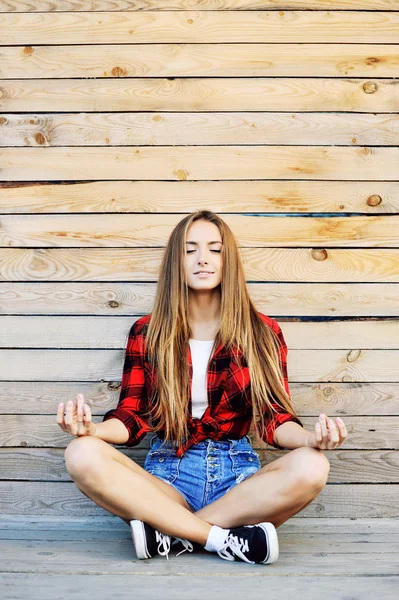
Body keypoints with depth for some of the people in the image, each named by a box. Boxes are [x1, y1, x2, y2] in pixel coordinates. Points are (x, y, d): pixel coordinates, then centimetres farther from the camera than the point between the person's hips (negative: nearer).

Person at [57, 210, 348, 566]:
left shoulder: (263, 333, 7)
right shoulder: (147, 333, 9)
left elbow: (275, 419, 2)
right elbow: (132, 418, 3)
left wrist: (312, 438, -22)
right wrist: (93, 428, -20)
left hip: (237, 474, 0)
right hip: (167, 475, 0)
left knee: (311, 467, -32)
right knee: (83, 455, -29)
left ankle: (171, 533, -22)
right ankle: (223, 538, -26)